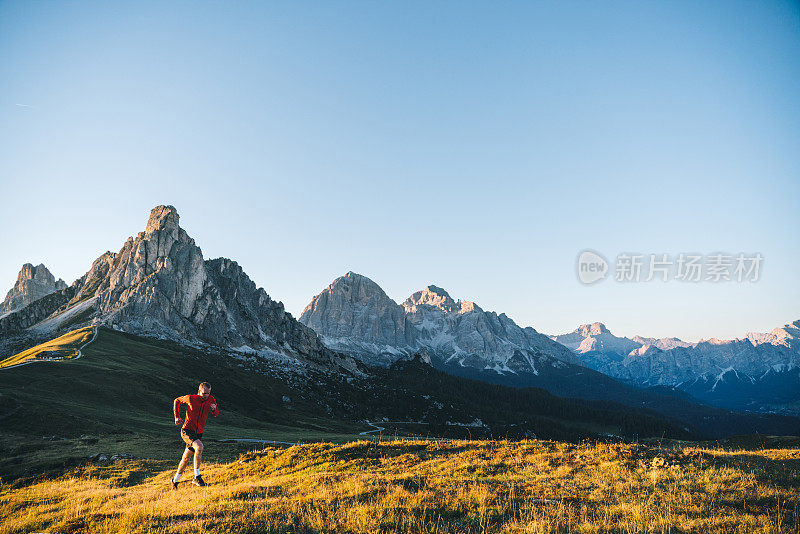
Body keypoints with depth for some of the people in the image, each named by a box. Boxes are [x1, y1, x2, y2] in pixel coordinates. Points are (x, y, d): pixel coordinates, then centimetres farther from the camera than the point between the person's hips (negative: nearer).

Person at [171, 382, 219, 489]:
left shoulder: (211, 400, -2)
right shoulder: (190, 398, -11)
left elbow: (216, 414, 9)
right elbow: (176, 401, 7)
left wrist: (214, 409, -14)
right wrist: (177, 417, 1)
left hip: (198, 434, 5)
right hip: (187, 431, -5)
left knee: (186, 458, 13)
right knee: (199, 447, -30)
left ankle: (175, 480, 33)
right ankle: (197, 477, -21)